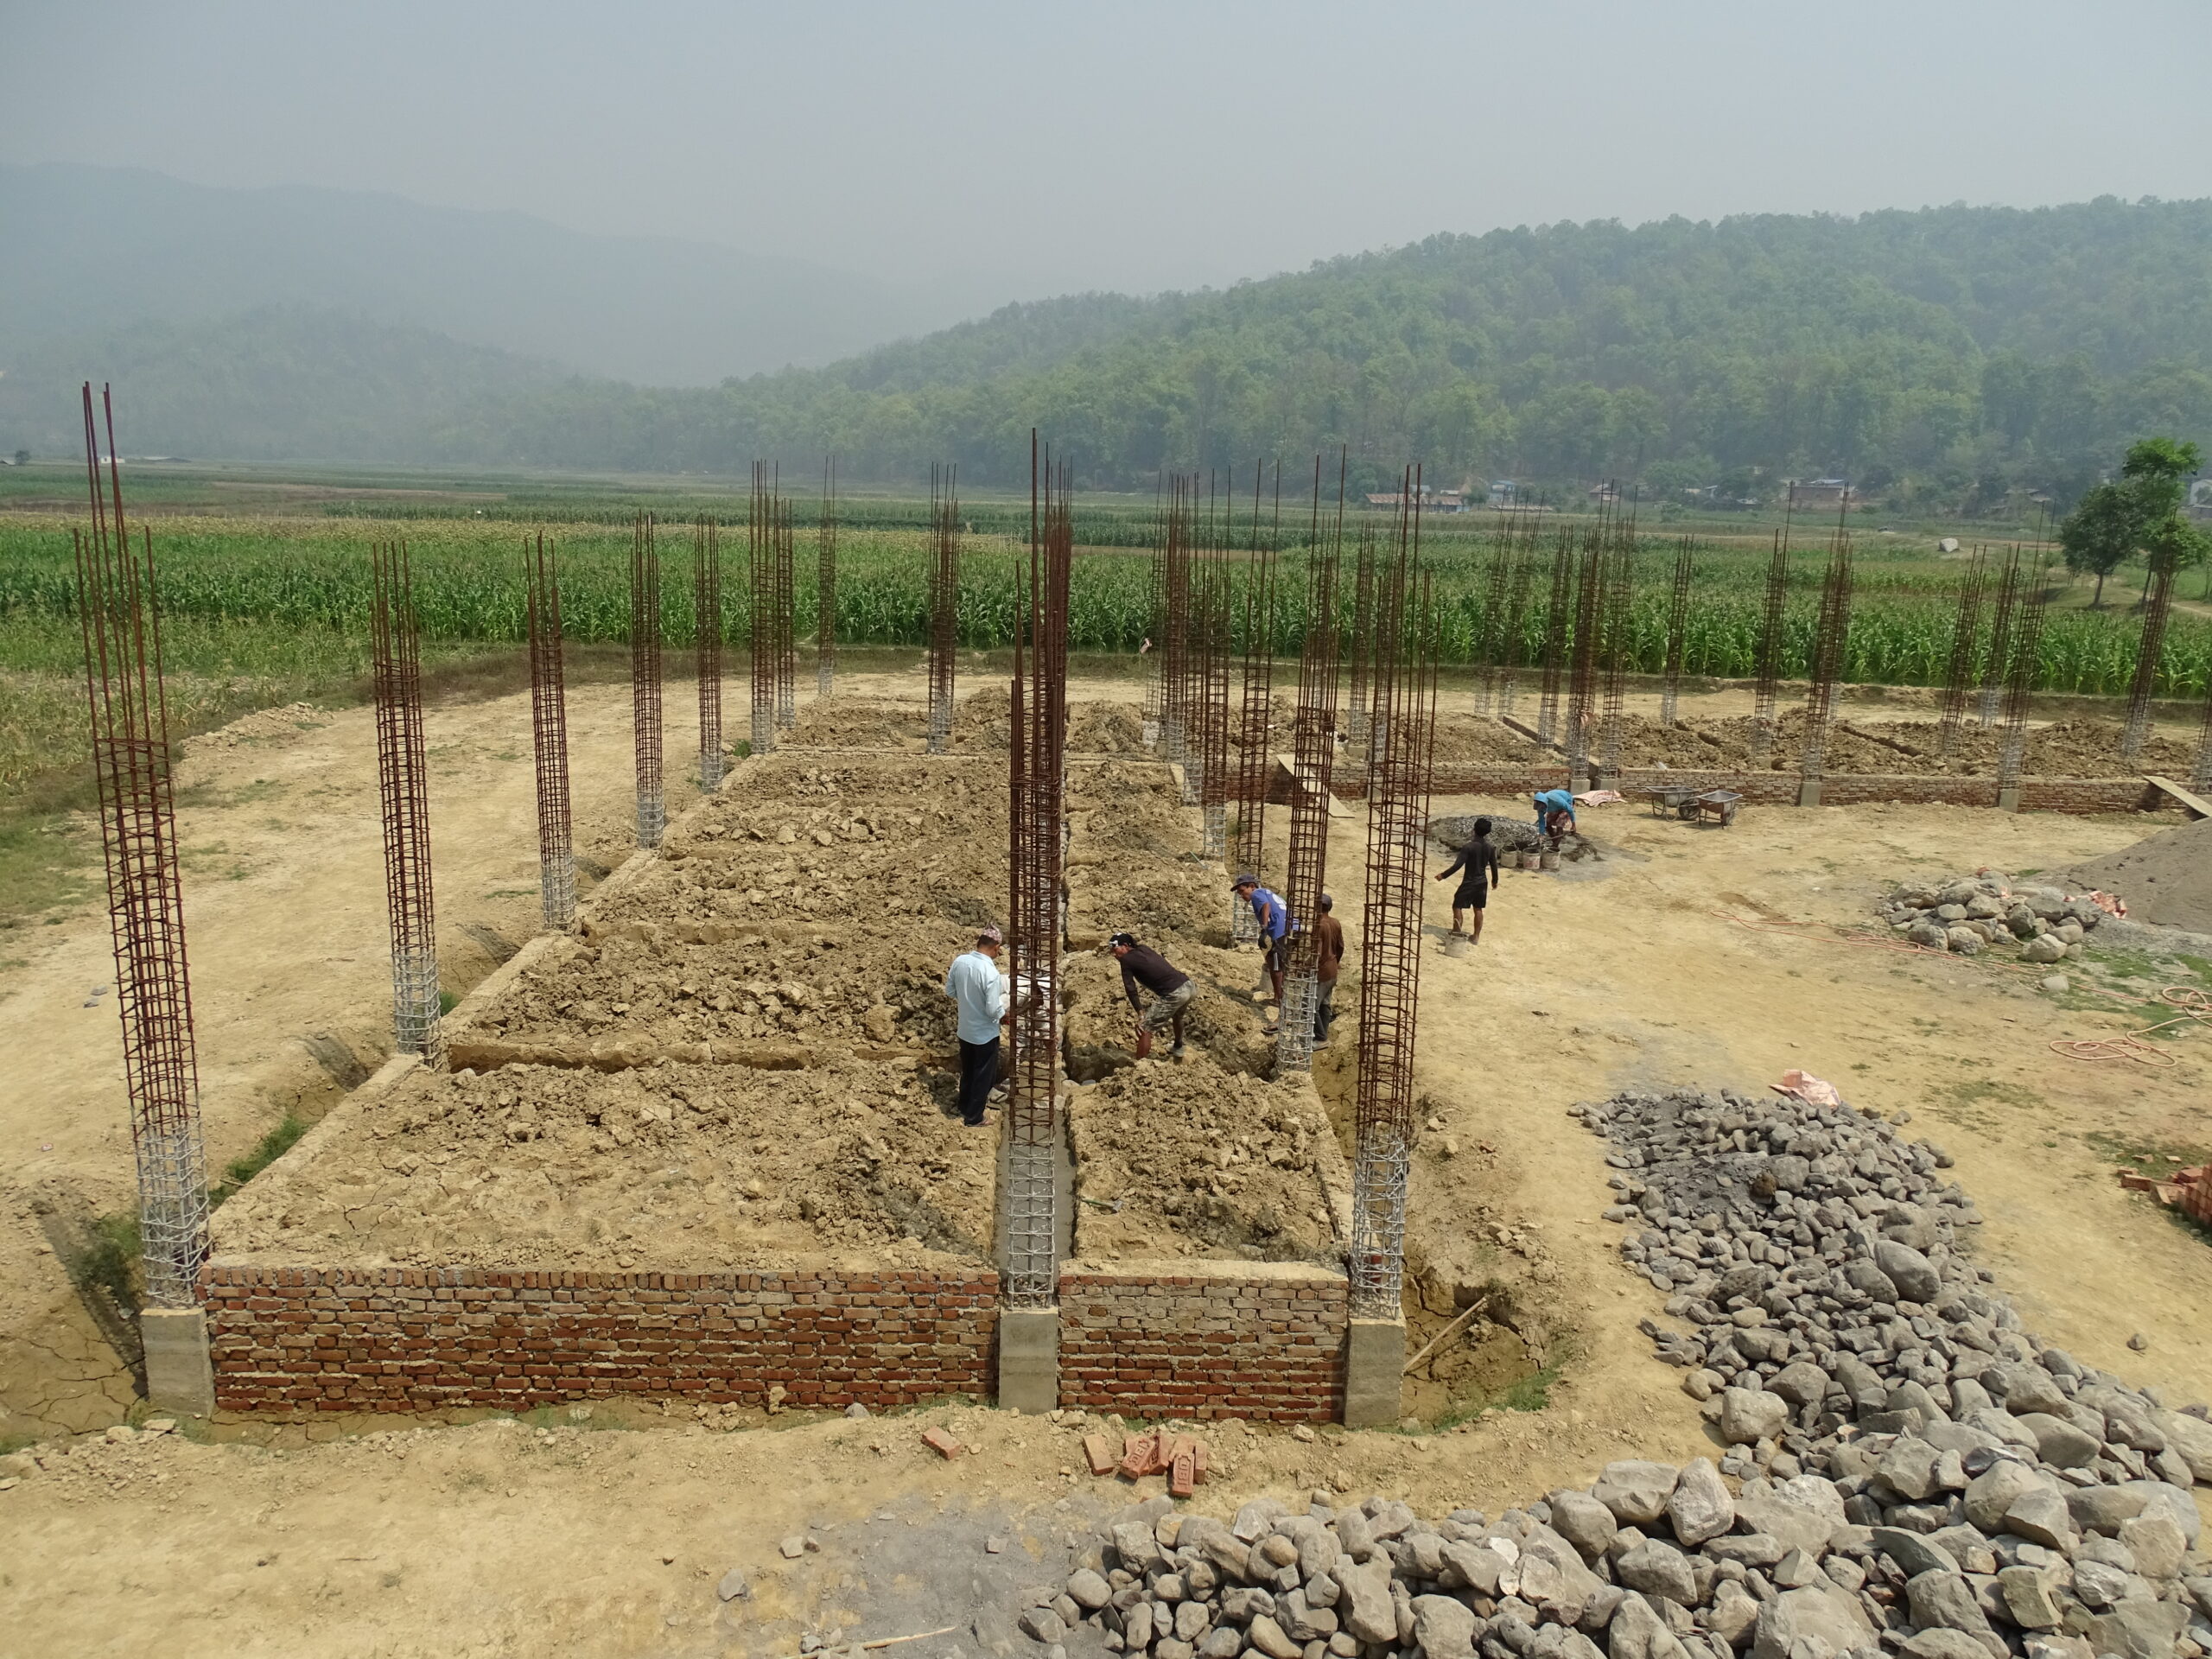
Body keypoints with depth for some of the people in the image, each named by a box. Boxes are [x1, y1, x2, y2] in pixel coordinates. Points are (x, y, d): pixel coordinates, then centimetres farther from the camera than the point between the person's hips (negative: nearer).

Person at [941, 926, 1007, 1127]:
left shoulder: (959, 961, -9)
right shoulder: (990, 972, -28)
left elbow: (950, 991, 4)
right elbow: (993, 1010, -25)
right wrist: (1004, 1016, -4)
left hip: (965, 1030, 6)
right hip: (985, 1033, -6)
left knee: (967, 1071, 25)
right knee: (982, 1075, 12)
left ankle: (965, 1108, 42)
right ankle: (973, 1118, 23)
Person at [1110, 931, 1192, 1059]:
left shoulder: (1126, 959, -3)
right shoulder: (1144, 948, 17)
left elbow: (1131, 989, -7)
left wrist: (1140, 1014, -7)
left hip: (1174, 995, -8)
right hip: (1188, 986, 8)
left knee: (1143, 1029, 1)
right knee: (1177, 1014, 39)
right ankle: (1178, 1049, 60)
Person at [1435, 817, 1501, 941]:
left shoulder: (1468, 847, -21)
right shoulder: (1490, 848, -4)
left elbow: (1457, 865, -24)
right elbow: (1494, 866, 5)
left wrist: (1443, 875, -14)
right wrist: (1495, 880, 22)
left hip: (1469, 883, -5)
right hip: (1482, 883, 5)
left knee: (1457, 906, 6)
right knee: (1478, 909, 15)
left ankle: (1456, 933, 1)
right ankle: (1476, 935, 20)